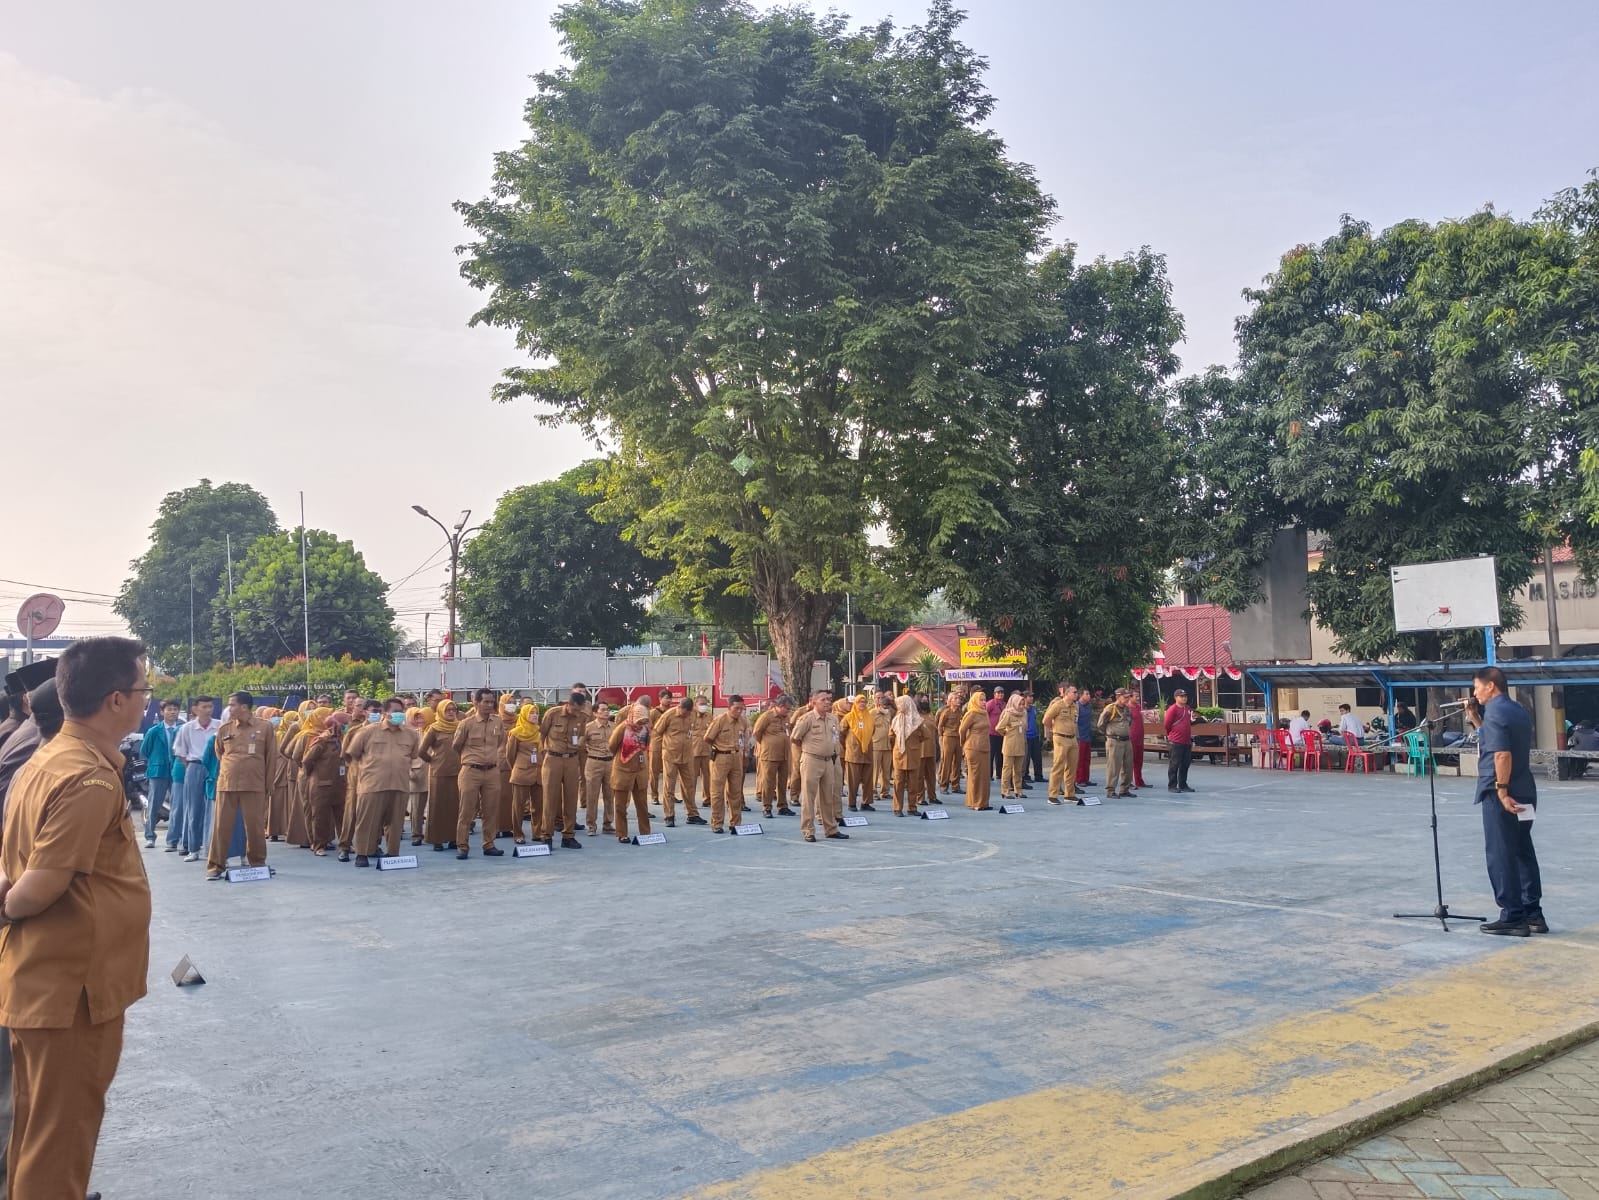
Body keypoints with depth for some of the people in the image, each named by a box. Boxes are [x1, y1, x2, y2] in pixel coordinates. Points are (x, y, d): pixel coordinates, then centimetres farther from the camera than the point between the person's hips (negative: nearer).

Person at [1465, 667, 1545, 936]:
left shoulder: (1494, 712, -14)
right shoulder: (1518, 711, 14)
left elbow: (1502, 754, -23)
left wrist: (1502, 790, -22)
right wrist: (1475, 719, 15)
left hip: (1501, 795, -9)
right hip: (1524, 794, 9)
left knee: (1501, 856, -1)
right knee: (1523, 853, 13)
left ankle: (1512, 917, 3)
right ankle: (1533, 914, 18)